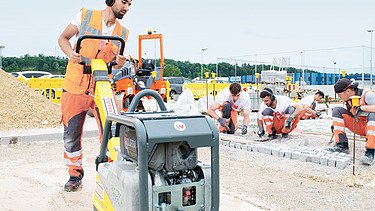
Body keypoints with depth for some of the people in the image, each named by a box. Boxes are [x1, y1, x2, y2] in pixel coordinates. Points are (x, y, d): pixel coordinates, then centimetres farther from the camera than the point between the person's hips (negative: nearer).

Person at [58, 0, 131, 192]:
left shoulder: (123, 33, 7)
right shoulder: (85, 16, -1)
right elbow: (63, 38, 6)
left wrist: (119, 63, -10)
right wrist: (71, 53, -15)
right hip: (76, 87, -1)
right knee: (71, 134, 5)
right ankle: (75, 174, 22)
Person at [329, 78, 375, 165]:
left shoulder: (367, 94, -18)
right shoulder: (348, 99, 2)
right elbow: (349, 114, 16)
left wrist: (361, 107, -31)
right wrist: (335, 125, 6)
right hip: (358, 127, 6)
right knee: (337, 110, -8)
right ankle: (342, 146, -16)